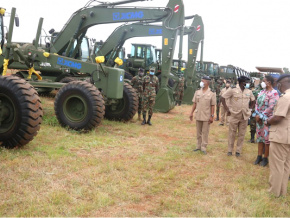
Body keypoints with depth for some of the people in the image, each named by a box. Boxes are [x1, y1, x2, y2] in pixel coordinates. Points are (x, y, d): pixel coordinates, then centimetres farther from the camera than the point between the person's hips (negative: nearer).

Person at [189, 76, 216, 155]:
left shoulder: (211, 94, -4)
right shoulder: (197, 92, 7)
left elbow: (212, 106, -4)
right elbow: (195, 103, 11)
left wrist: (212, 116, -8)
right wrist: (191, 113, 6)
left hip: (206, 116, -4)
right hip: (198, 115, 4)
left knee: (205, 132, 1)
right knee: (198, 132, 11)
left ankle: (203, 147, 9)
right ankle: (198, 146, 21)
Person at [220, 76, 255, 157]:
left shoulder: (249, 92, 6)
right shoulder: (233, 91, -7)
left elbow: (253, 101, 22)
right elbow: (222, 98, -4)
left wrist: (249, 109, 10)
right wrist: (227, 109, -7)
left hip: (244, 117, 4)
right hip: (234, 116, -3)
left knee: (241, 135, 6)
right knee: (232, 134, 4)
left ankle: (238, 151, 16)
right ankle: (230, 150, 14)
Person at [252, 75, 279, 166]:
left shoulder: (274, 93, -11)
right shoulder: (261, 92, 12)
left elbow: (271, 108, -17)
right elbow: (257, 104, 12)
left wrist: (260, 116, -15)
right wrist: (256, 115, -2)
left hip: (268, 119, -7)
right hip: (259, 118, 7)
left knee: (267, 138, -1)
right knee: (259, 137, 11)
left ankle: (265, 158, 10)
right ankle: (259, 156, 19)